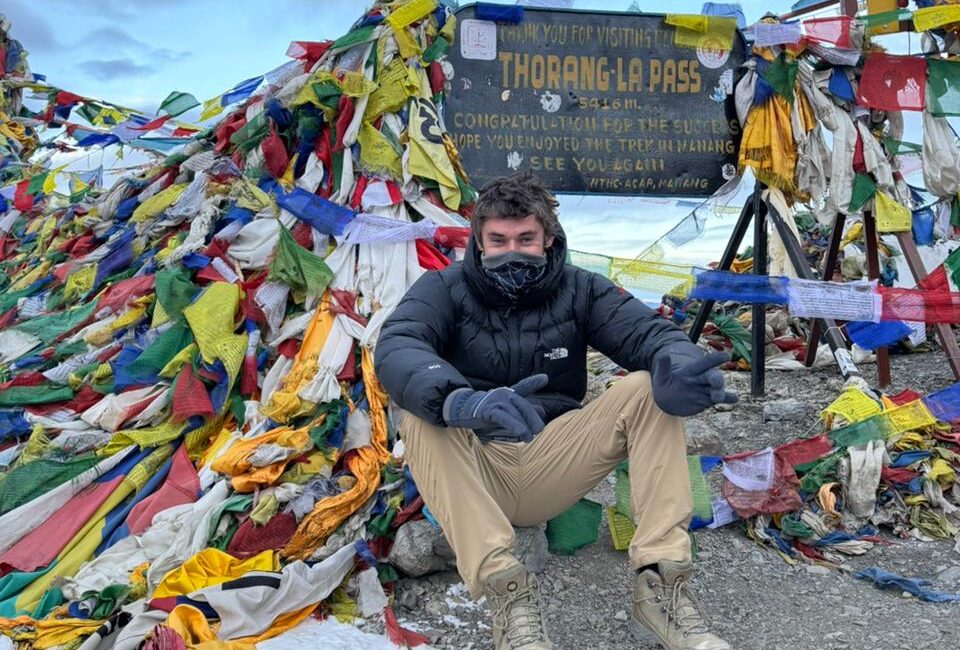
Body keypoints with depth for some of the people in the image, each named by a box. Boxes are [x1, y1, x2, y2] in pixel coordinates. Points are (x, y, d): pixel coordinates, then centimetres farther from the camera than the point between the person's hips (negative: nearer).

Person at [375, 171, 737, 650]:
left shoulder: (578, 289, 2)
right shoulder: (445, 289, -4)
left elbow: (650, 333, -11)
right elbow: (395, 348, -24)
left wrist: (679, 366, -38)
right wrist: (461, 401, -46)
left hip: (551, 472, 2)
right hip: (469, 475, -1)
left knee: (648, 390, -16)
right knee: (420, 411, -30)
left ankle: (660, 584, -23)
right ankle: (505, 589, -36)